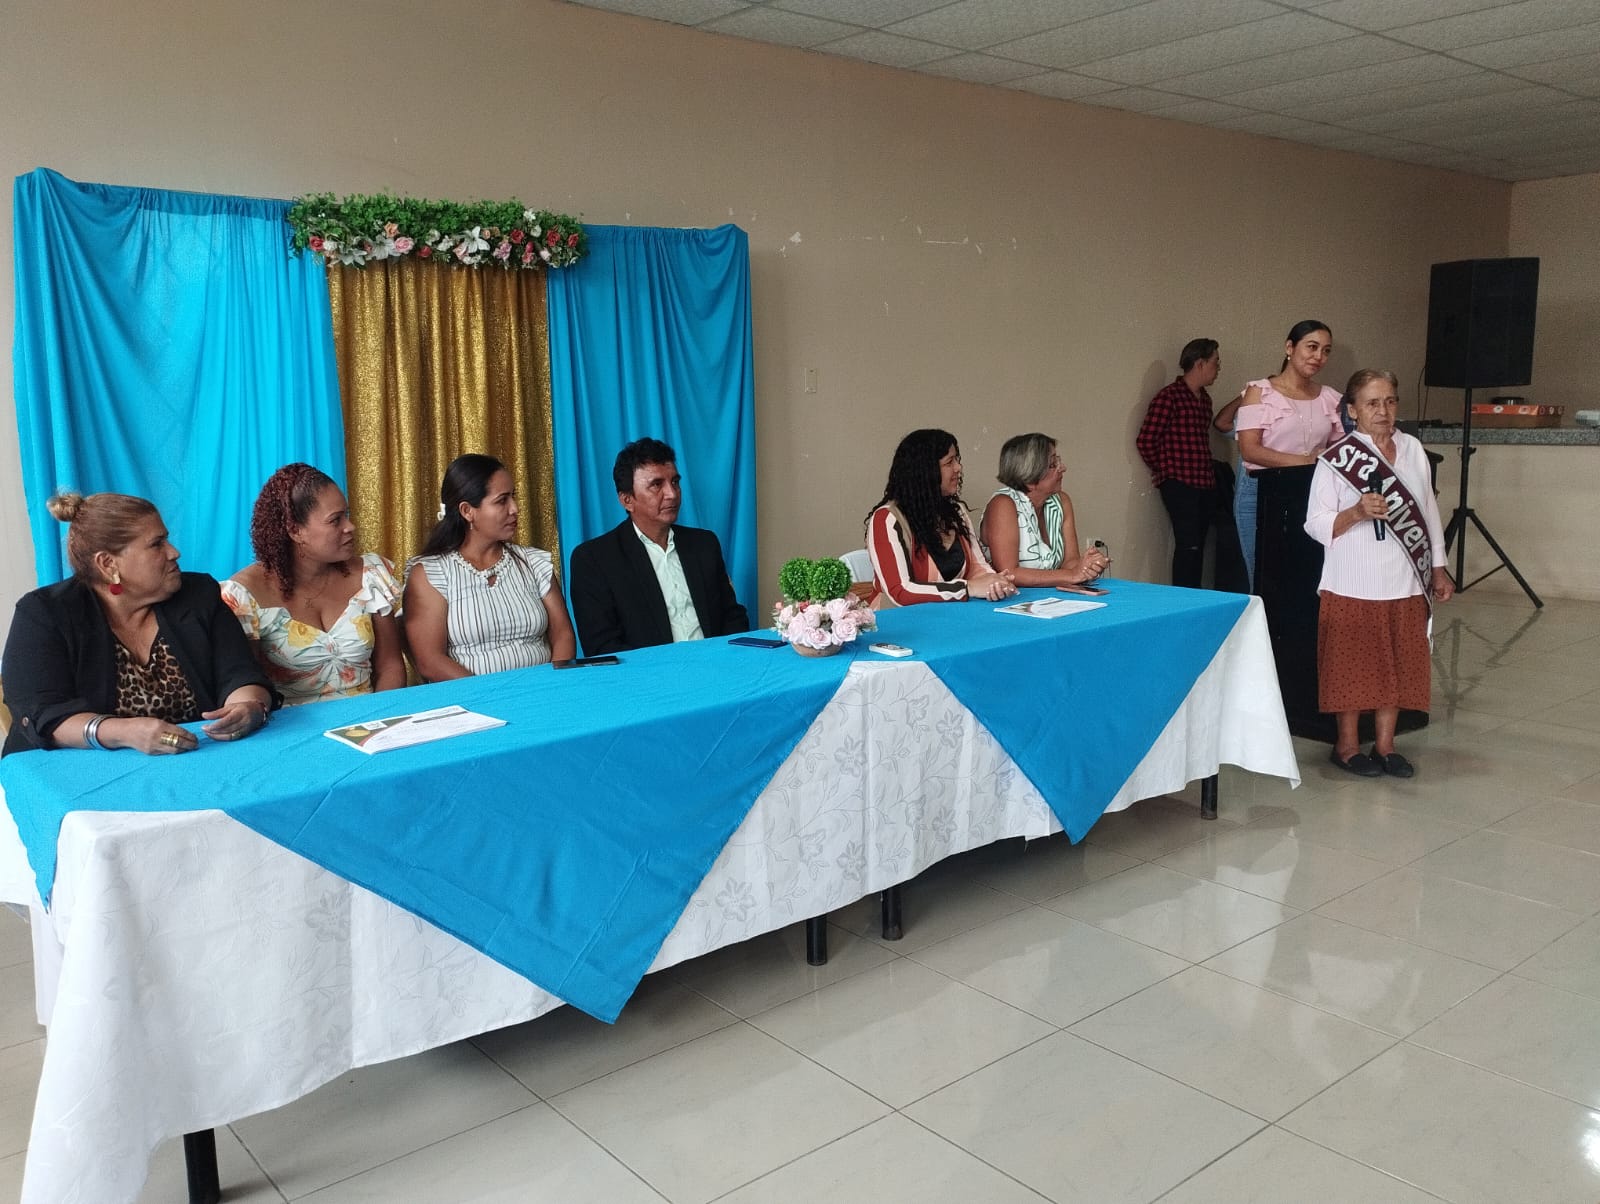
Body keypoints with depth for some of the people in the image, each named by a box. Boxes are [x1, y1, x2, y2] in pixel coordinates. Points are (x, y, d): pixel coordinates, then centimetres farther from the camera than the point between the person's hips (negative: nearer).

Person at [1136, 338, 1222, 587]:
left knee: (1198, 547, 9)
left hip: (1205, 484, 8)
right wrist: (1163, 471, 0)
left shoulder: (1204, 398, 16)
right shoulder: (1169, 397, -11)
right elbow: (1145, 441, -13)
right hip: (1179, 485, -8)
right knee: (1188, 545, -11)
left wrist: (1208, 472, 16)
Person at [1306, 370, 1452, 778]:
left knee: (1398, 665, 11)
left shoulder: (1413, 449, 7)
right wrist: (1357, 513, -27)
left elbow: (1428, 511, 13)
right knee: (1354, 667, 4)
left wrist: (1439, 569, 13)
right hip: (1354, 585, -5)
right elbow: (1316, 525, -10)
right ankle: (1346, 746, 20)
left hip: (1404, 583, 5)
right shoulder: (1336, 458, -9)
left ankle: (1385, 745, 24)